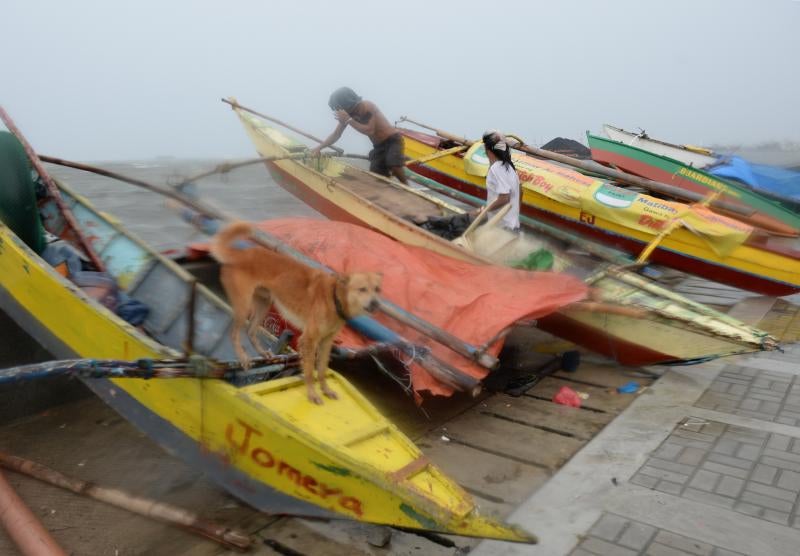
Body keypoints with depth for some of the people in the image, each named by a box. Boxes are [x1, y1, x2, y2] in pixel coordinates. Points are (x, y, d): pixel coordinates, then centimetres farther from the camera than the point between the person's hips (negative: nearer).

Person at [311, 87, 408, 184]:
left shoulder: (367, 107, -24)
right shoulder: (347, 114, -3)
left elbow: (370, 131, -32)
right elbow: (336, 134, 4)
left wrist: (349, 120, -31)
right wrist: (319, 147, -7)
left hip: (393, 140, -7)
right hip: (379, 145, 8)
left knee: (393, 165, -32)